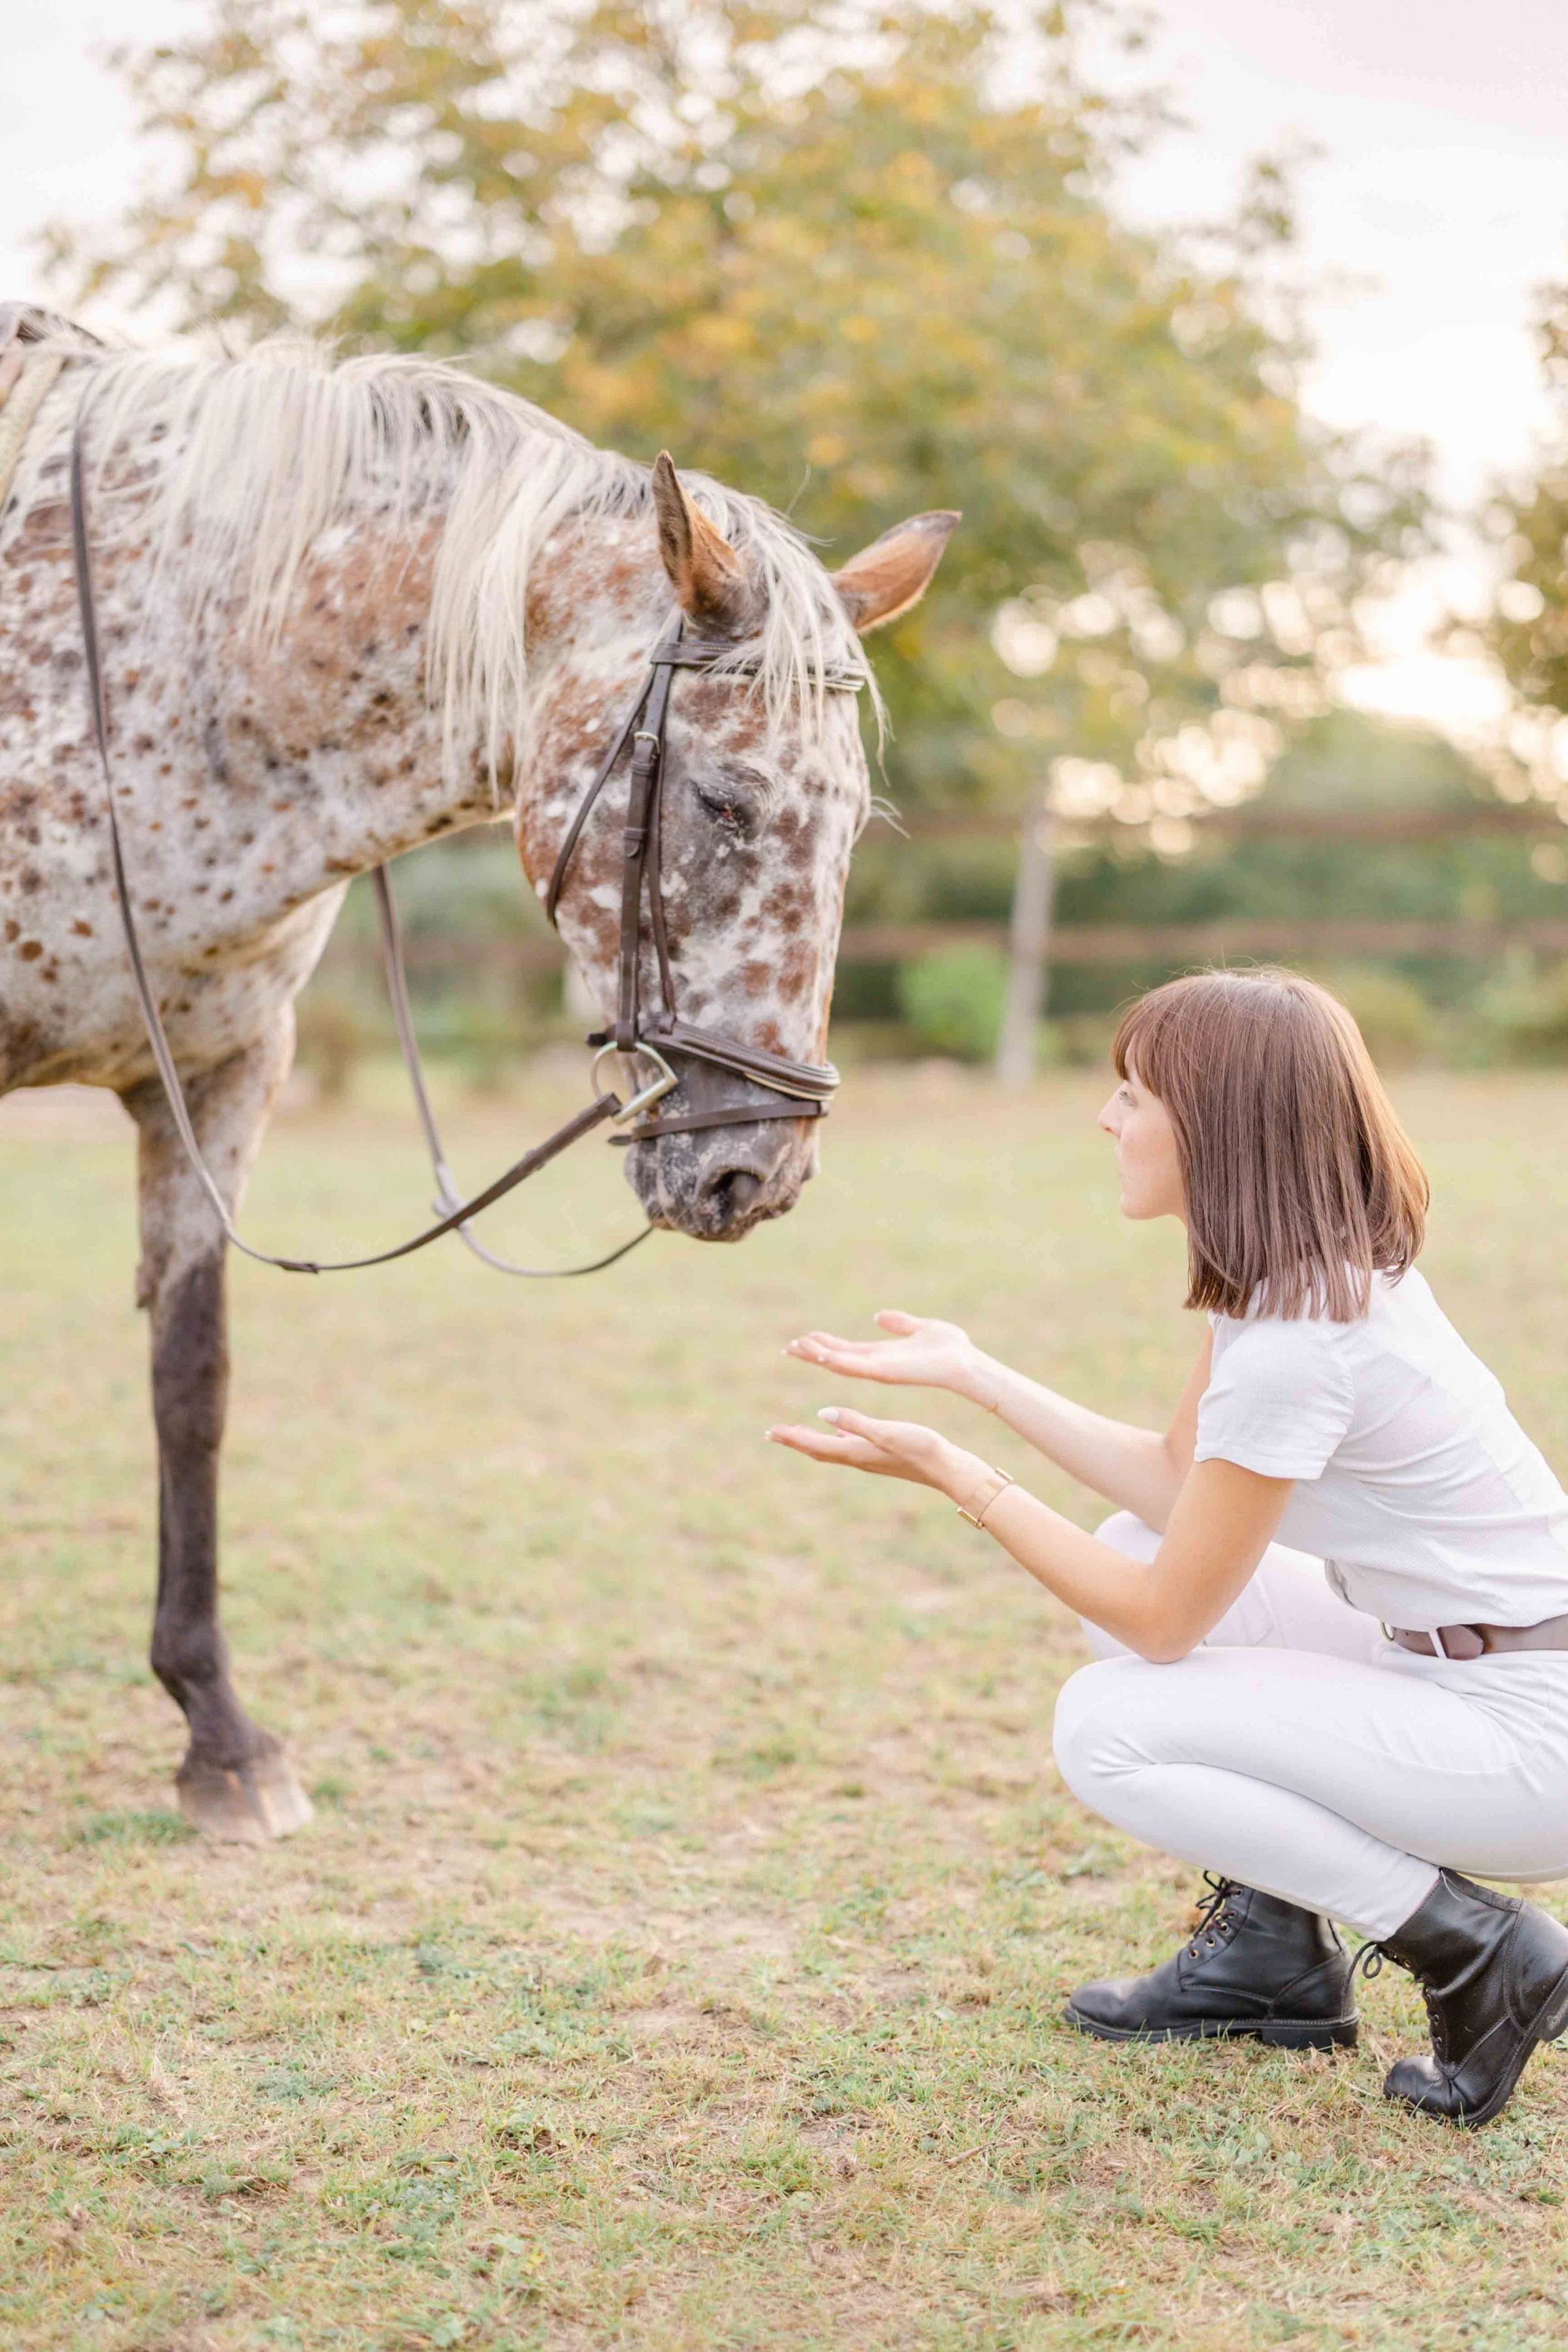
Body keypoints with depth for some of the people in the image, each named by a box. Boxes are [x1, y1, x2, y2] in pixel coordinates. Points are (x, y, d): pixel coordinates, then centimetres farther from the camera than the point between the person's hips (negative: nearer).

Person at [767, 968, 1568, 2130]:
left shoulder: (1297, 1343, -25)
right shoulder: (1328, 1270, 3)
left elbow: (1163, 1621, -16)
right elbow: (1178, 1481, 9)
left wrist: (951, 1474, -11)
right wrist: (974, 1374, 8)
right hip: (1445, 1660, 10)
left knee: (1107, 1732, -15)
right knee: (1128, 1550, 10)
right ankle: (1272, 1950, 15)